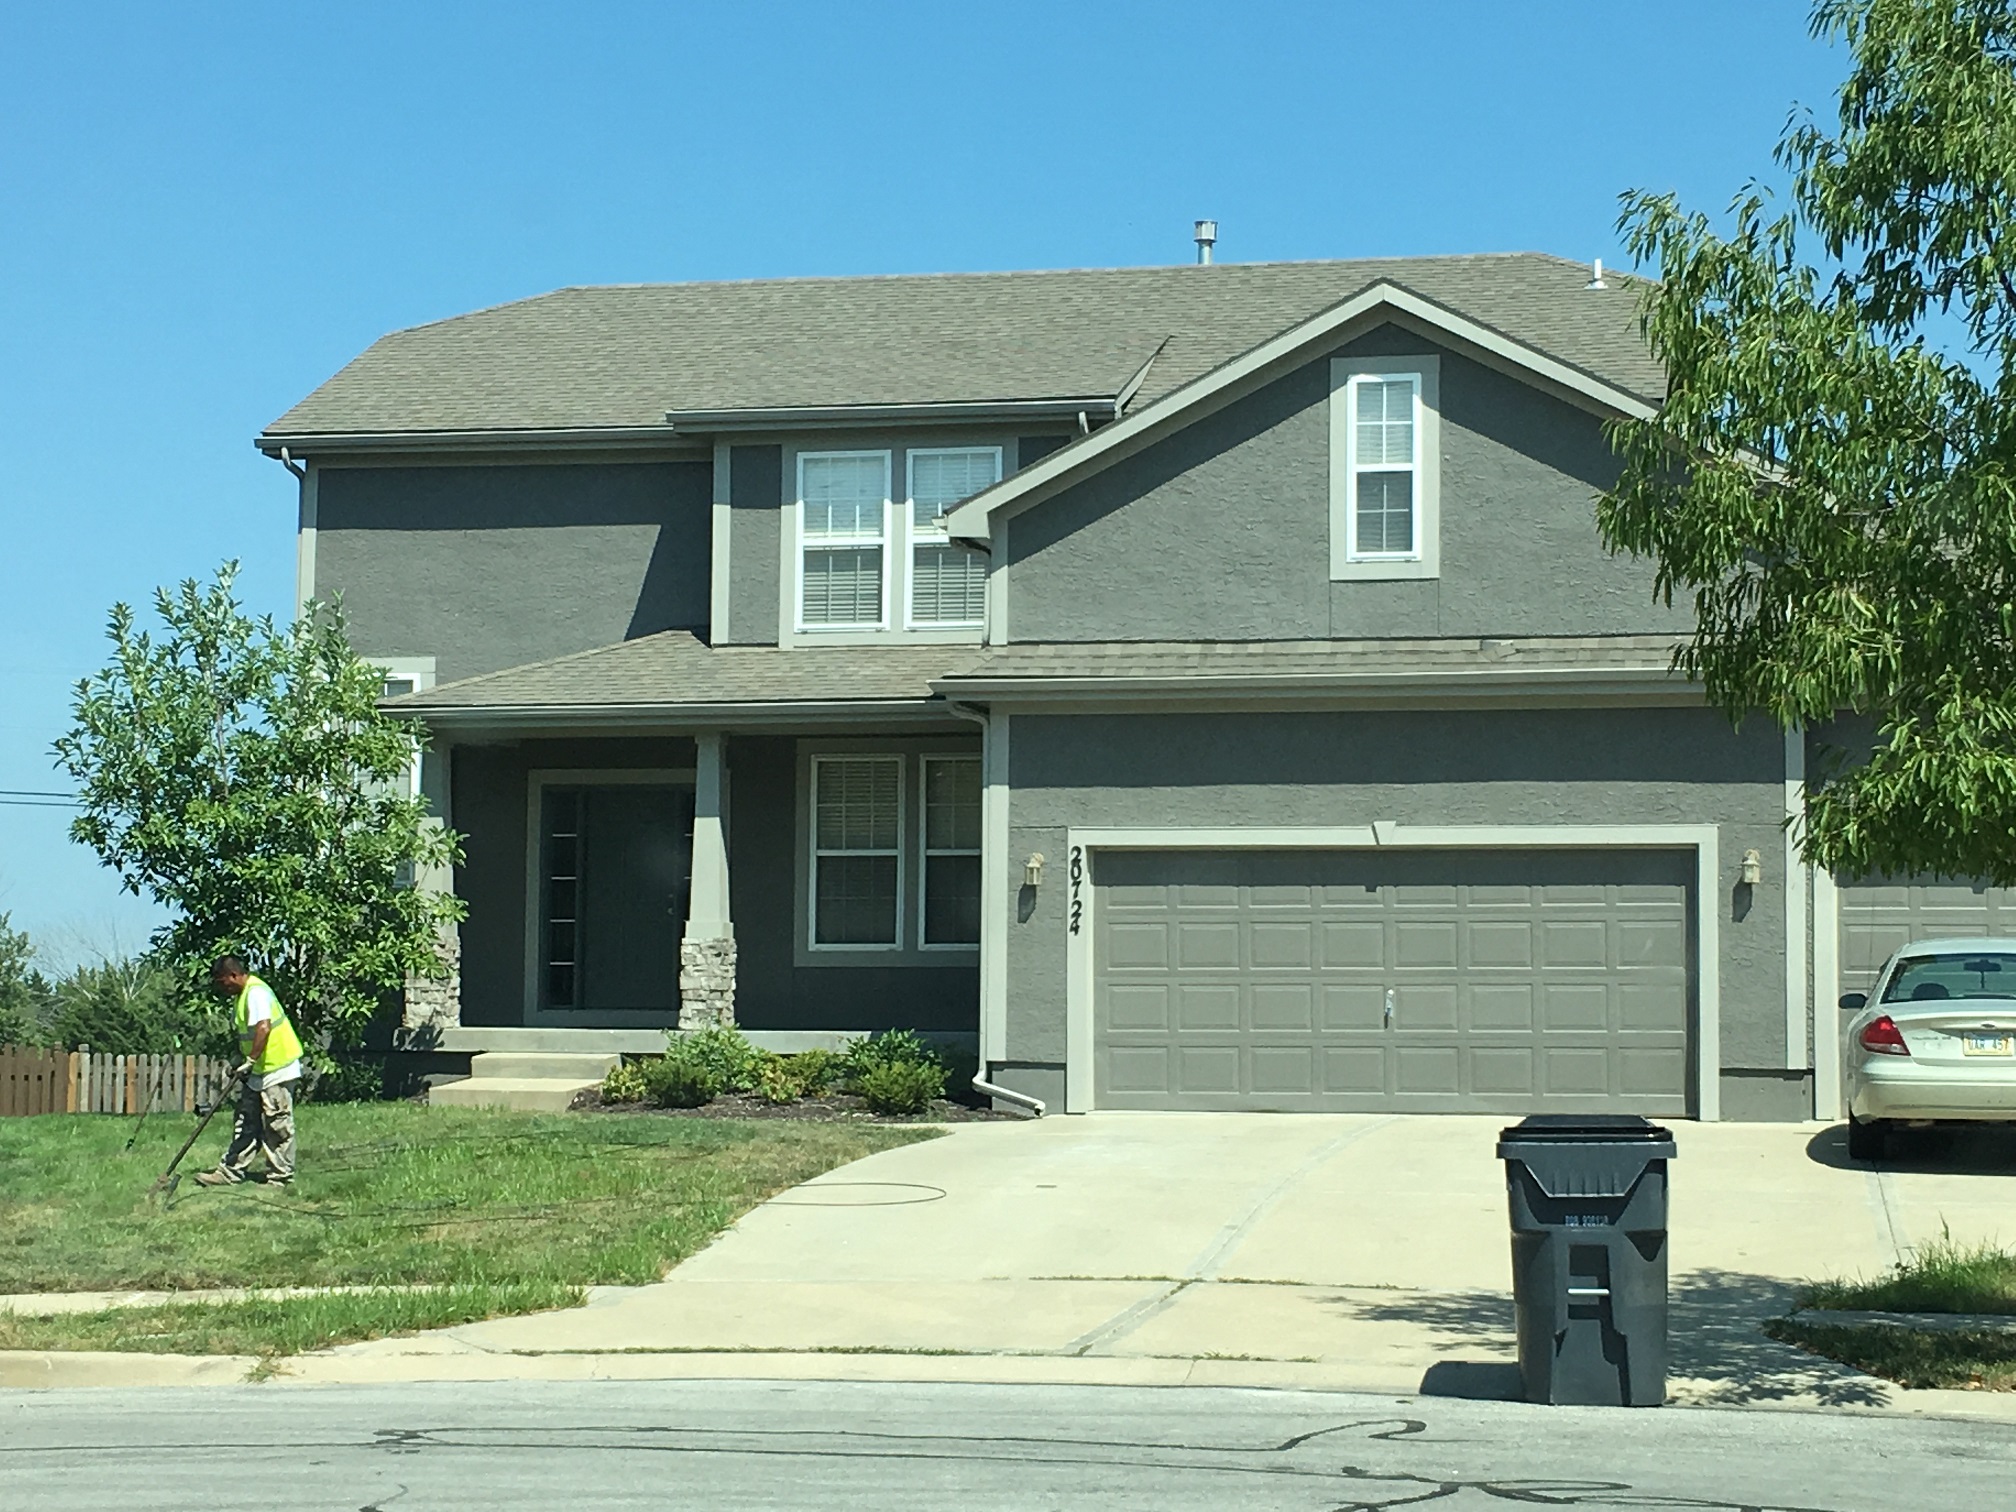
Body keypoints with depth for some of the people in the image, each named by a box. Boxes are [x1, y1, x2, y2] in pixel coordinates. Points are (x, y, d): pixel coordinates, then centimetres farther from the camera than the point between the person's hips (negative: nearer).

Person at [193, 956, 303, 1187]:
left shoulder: (256, 992, -18)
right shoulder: (244, 994, 14)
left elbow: (264, 1027, -30)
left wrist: (251, 1059, -25)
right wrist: (241, 1061, 16)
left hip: (276, 1071, -10)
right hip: (258, 1073, 10)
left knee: (277, 1126, -2)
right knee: (246, 1122, 12)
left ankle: (280, 1177, 5)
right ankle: (230, 1171, 16)